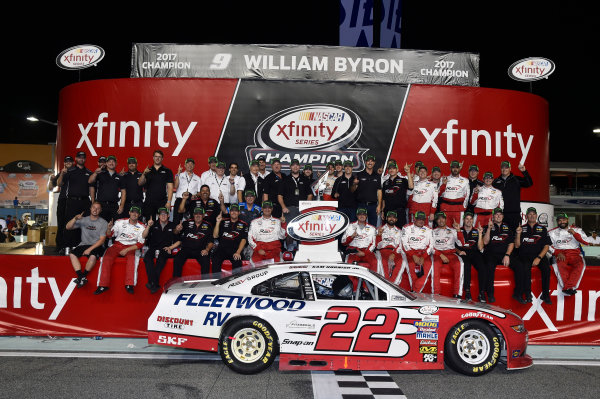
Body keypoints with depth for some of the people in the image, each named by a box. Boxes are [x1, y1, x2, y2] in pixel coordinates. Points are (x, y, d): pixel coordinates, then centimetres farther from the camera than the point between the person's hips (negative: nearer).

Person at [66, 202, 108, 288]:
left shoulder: (103, 223, 0)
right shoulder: (83, 220, 10)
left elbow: (102, 240, -7)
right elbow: (68, 227, 4)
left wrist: (90, 249, -17)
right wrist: (75, 219, -14)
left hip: (96, 246, -4)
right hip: (83, 244, 4)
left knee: (93, 256, -34)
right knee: (72, 254, -23)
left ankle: (83, 276, -15)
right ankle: (81, 278, -24)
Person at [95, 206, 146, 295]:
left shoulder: (141, 227, 1)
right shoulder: (120, 222, 5)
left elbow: (140, 244, -3)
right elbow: (109, 235, 6)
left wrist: (127, 250, -14)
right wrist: (109, 228, -17)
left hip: (131, 247, -2)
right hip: (117, 245, 2)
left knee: (132, 258, -34)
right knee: (107, 257, -25)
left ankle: (129, 285, -29)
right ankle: (103, 285, -21)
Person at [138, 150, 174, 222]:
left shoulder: (167, 171, 6)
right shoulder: (148, 171, 12)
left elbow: (170, 187, 1)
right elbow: (140, 183, 1)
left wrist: (168, 202, -9)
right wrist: (144, 174, -17)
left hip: (162, 202, -2)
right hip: (149, 202, 2)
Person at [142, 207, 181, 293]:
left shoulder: (173, 226, 14)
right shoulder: (154, 225, 17)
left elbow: (179, 241, 15)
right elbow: (143, 236, 8)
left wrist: (170, 247, -1)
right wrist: (148, 226, -7)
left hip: (165, 250, -2)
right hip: (153, 248, 2)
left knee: (161, 257, -37)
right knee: (147, 257, -32)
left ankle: (153, 283, -37)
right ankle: (154, 283, -39)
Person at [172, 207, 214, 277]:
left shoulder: (208, 226, 12)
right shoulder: (187, 223, 13)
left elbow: (211, 242, 9)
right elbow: (176, 232, 8)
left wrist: (207, 250, -12)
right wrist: (177, 230, -18)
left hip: (200, 251, -1)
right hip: (186, 249, 1)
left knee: (206, 261, -31)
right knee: (177, 260, -27)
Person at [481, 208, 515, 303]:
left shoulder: (508, 228, 21)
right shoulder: (488, 227, 14)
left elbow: (511, 243, 11)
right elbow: (485, 242, 0)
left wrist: (507, 255, -7)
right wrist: (489, 228, -10)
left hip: (505, 254, 3)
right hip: (491, 254, -2)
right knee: (490, 266, -36)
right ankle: (490, 293, -28)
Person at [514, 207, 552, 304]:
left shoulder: (542, 229, 13)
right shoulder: (522, 228, 12)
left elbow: (546, 246, 5)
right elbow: (517, 246, 6)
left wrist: (539, 258, -10)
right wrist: (518, 234, -11)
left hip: (539, 255, 1)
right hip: (524, 255, -1)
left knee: (546, 268, -28)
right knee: (526, 268, -32)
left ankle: (545, 295, -17)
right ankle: (527, 294, -24)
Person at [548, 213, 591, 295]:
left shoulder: (576, 230, 18)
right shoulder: (552, 232, 16)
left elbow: (586, 242, 5)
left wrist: (575, 234, -10)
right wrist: (557, 253, -11)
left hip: (574, 254, 1)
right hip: (560, 255, 0)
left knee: (580, 264, -34)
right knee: (560, 265, -36)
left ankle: (568, 288, -43)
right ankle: (570, 288, -41)